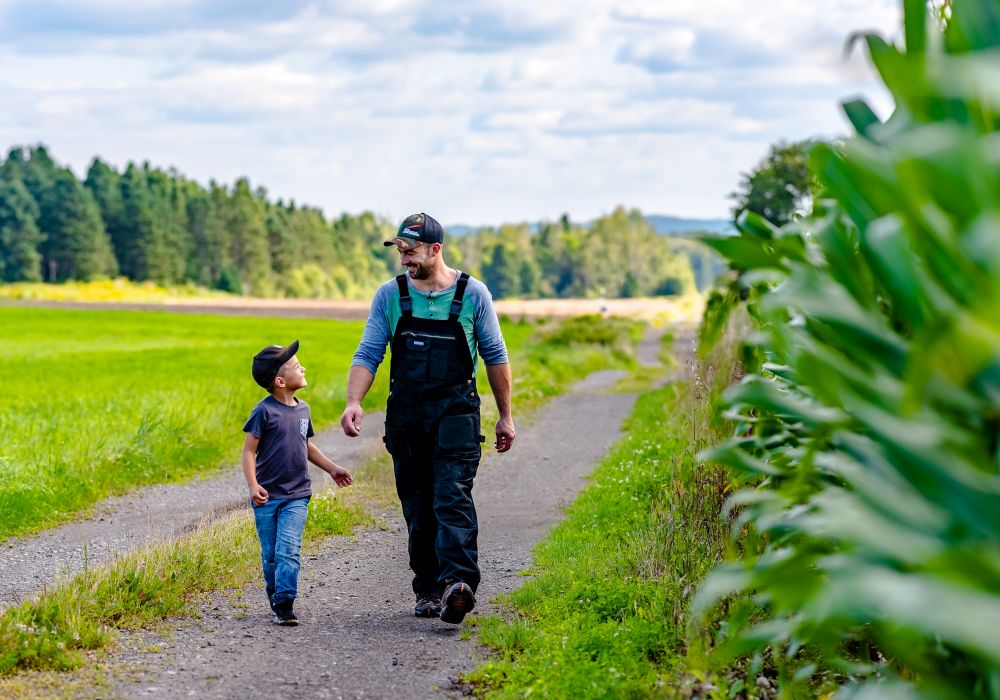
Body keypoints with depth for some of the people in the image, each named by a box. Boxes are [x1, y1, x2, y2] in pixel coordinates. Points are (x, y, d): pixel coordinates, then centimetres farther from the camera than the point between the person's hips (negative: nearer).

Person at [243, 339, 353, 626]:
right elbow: (249, 451, -10)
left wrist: (332, 468, 23)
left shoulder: (302, 409, 8)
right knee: (270, 554, 6)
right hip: (268, 497, -3)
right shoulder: (264, 411, -10)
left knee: (288, 550, -11)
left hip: (296, 496, 3)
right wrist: (253, 485, -21)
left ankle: (284, 603, -13)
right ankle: (274, 591, 27)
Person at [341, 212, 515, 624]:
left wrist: (505, 416, 10)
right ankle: (428, 590, 13)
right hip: (405, 416, 3)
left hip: (455, 414, -3)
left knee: (453, 498, -17)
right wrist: (354, 402, -13)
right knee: (418, 509, 6)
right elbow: (368, 354, 4)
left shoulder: (472, 294, 1)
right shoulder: (390, 296, 6)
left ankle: (457, 583, -29)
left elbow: (494, 356, 9)